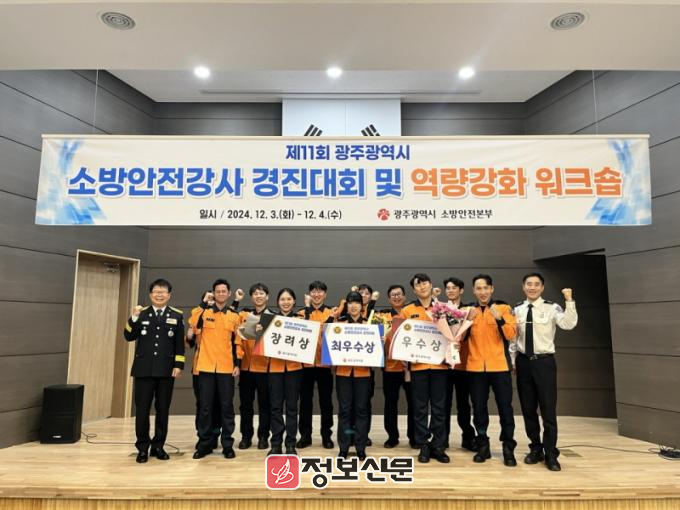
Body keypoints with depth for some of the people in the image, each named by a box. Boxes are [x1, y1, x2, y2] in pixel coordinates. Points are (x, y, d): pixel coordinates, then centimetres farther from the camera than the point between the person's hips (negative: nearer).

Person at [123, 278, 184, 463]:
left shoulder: (177, 315, 4)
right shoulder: (142, 313, 5)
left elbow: (180, 343, 2)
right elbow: (129, 337, -1)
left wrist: (178, 365, -5)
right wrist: (134, 318, -14)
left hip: (166, 370, 0)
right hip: (144, 369, 0)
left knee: (163, 410, 8)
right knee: (142, 409, 3)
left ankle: (158, 446, 21)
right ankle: (143, 447, 16)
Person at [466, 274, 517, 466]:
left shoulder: (504, 308, 2)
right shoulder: (468, 310, 9)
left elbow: (511, 336, -8)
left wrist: (499, 319, -23)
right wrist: (469, 320, -14)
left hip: (499, 366, -2)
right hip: (476, 367, 2)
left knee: (505, 407, 2)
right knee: (479, 408, 6)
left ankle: (508, 448, 13)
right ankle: (482, 446, 17)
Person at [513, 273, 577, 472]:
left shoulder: (551, 308, -7)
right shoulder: (517, 309, 5)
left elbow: (569, 324, -26)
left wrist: (569, 301, -34)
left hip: (544, 362, -4)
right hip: (523, 362, 4)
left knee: (548, 409, 1)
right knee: (528, 409, 12)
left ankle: (551, 454, 16)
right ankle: (536, 449, 29)